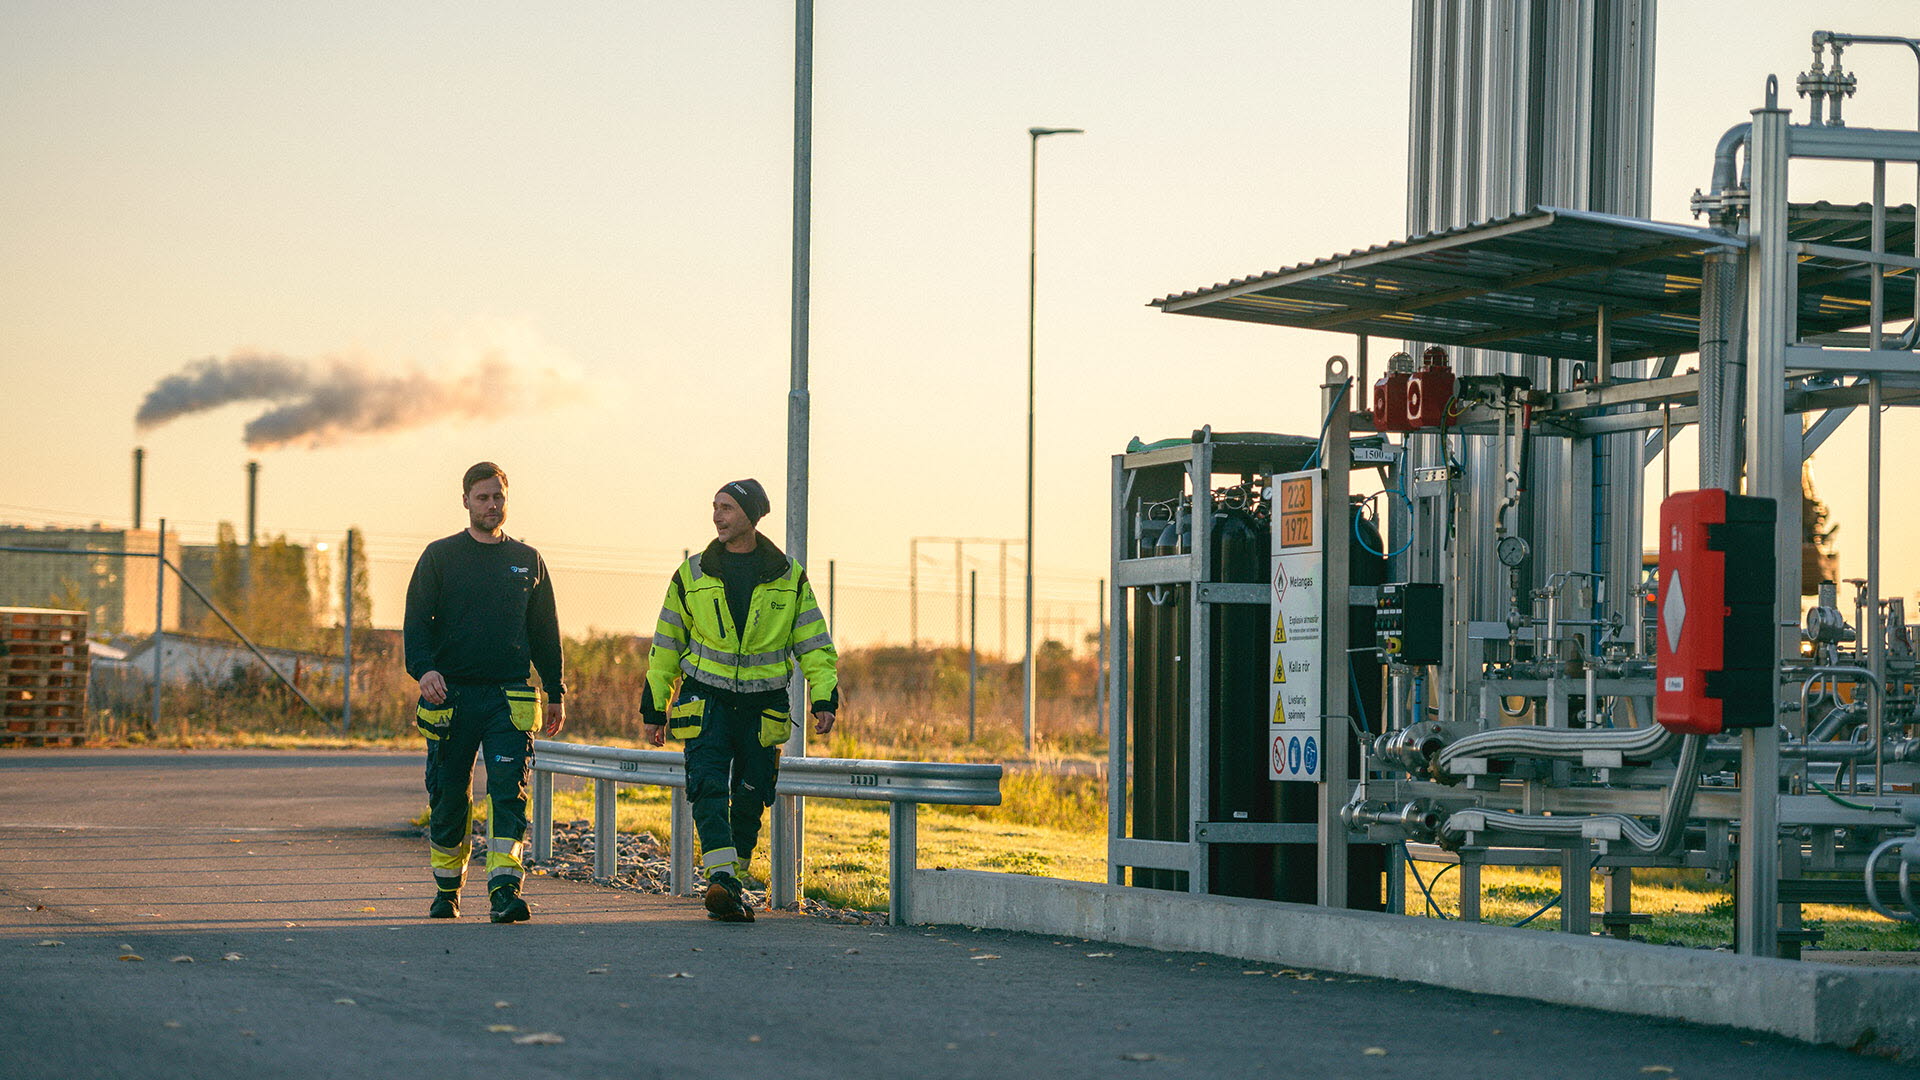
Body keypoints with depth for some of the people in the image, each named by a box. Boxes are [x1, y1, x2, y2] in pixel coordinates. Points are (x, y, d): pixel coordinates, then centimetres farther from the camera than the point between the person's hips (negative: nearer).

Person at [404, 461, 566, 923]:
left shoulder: (526, 561, 13)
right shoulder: (440, 557, 6)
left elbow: (545, 631, 18)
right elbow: (417, 620, -1)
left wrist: (556, 693, 16)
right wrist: (424, 668, -19)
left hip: (508, 697, 1)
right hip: (451, 695, -1)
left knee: (508, 790, -14)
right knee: (448, 795, 5)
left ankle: (504, 886, -22)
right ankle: (447, 889, 20)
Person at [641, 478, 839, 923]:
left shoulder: (788, 577, 5)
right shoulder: (692, 575, 5)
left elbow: (814, 644, 8)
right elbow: (666, 644, 11)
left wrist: (825, 698, -4)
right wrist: (654, 706, 10)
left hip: (762, 708, 1)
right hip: (706, 701, -1)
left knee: (750, 800, 5)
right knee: (708, 789, -18)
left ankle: (733, 880, 18)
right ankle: (720, 879, -27)